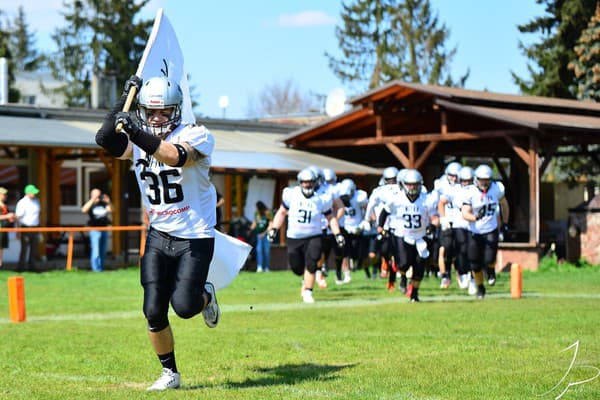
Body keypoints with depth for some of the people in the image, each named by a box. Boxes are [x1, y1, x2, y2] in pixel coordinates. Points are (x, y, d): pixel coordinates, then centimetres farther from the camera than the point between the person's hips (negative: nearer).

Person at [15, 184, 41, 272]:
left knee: (34, 249, 7)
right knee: (24, 248, -7)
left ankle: (31, 267, 15)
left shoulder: (36, 201, 9)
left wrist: (39, 227, 16)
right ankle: (21, 267, -2)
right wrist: (18, 231, -14)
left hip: (35, 228, 6)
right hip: (25, 228, -6)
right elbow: (18, 217, -10)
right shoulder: (22, 203, -11)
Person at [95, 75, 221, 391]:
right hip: (159, 236, 4)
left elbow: (176, 157, -34)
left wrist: (137, 134, -45)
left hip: (195, 238, -4)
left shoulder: (195, 135, -13)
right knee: (154, 312, -1)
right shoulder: (138, 140, 3)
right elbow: (106, 141, -14)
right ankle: (169, 373, 17)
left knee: (184, 306, -13)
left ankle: (206, 294, 23)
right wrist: (124, 99, -13)